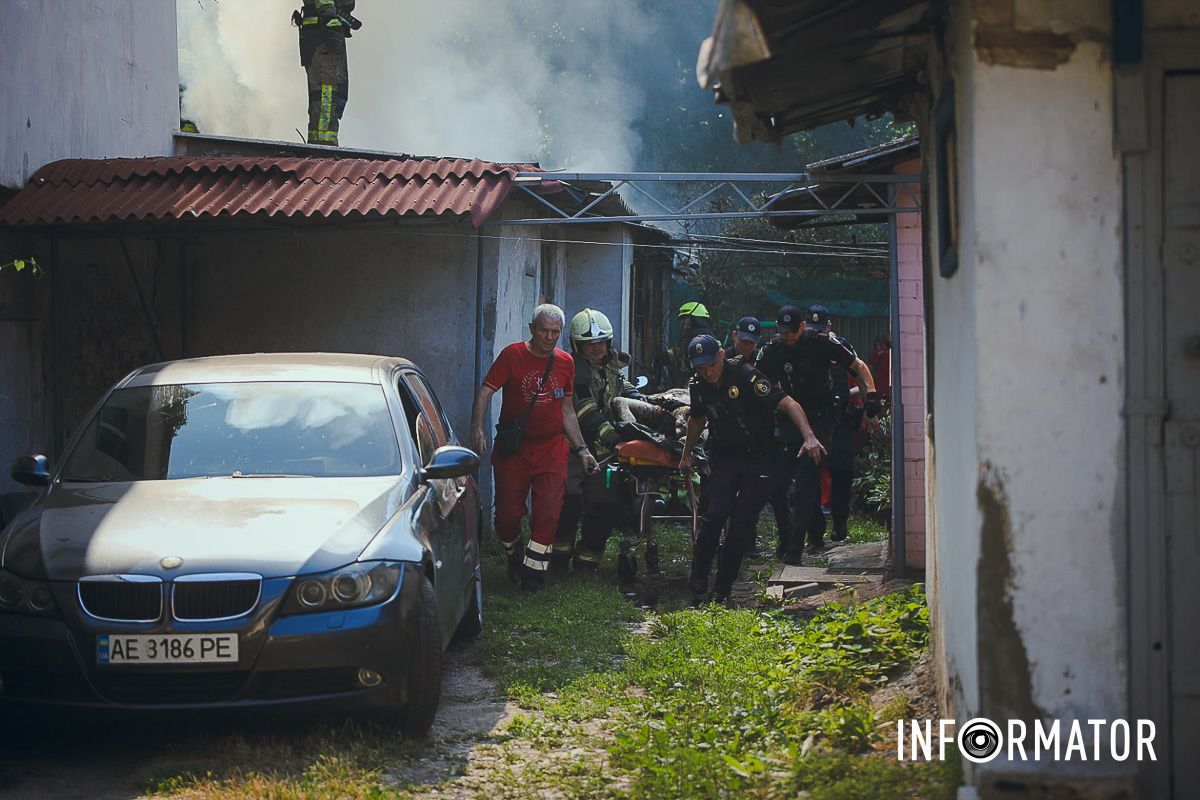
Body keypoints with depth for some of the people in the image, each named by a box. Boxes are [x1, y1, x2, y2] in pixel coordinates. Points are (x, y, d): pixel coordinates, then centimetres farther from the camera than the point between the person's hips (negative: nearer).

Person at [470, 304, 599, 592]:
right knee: (508, 513, 1)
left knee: (548, 513, -10)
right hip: (512, 447, -2)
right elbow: (485, 391, -9)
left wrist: (581, 449, 14)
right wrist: (477, 426, -25)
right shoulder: (512, 355, -4)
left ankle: (533, 570, -2)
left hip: (551, 448, 2)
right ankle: (514, 556, 28)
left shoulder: (565, 362, 9)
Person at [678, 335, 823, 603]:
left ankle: (722, 589, 6)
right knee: (716, 514, -18)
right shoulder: (698, 386, -2)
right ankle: (698, 574, -2)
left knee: (742, 526, -5)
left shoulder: (744, 375, -19)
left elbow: (787, 403, -26)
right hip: (723, 458, 3)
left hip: (758, 458, -3)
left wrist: (809, 437, -39)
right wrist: (686, 455, 30)